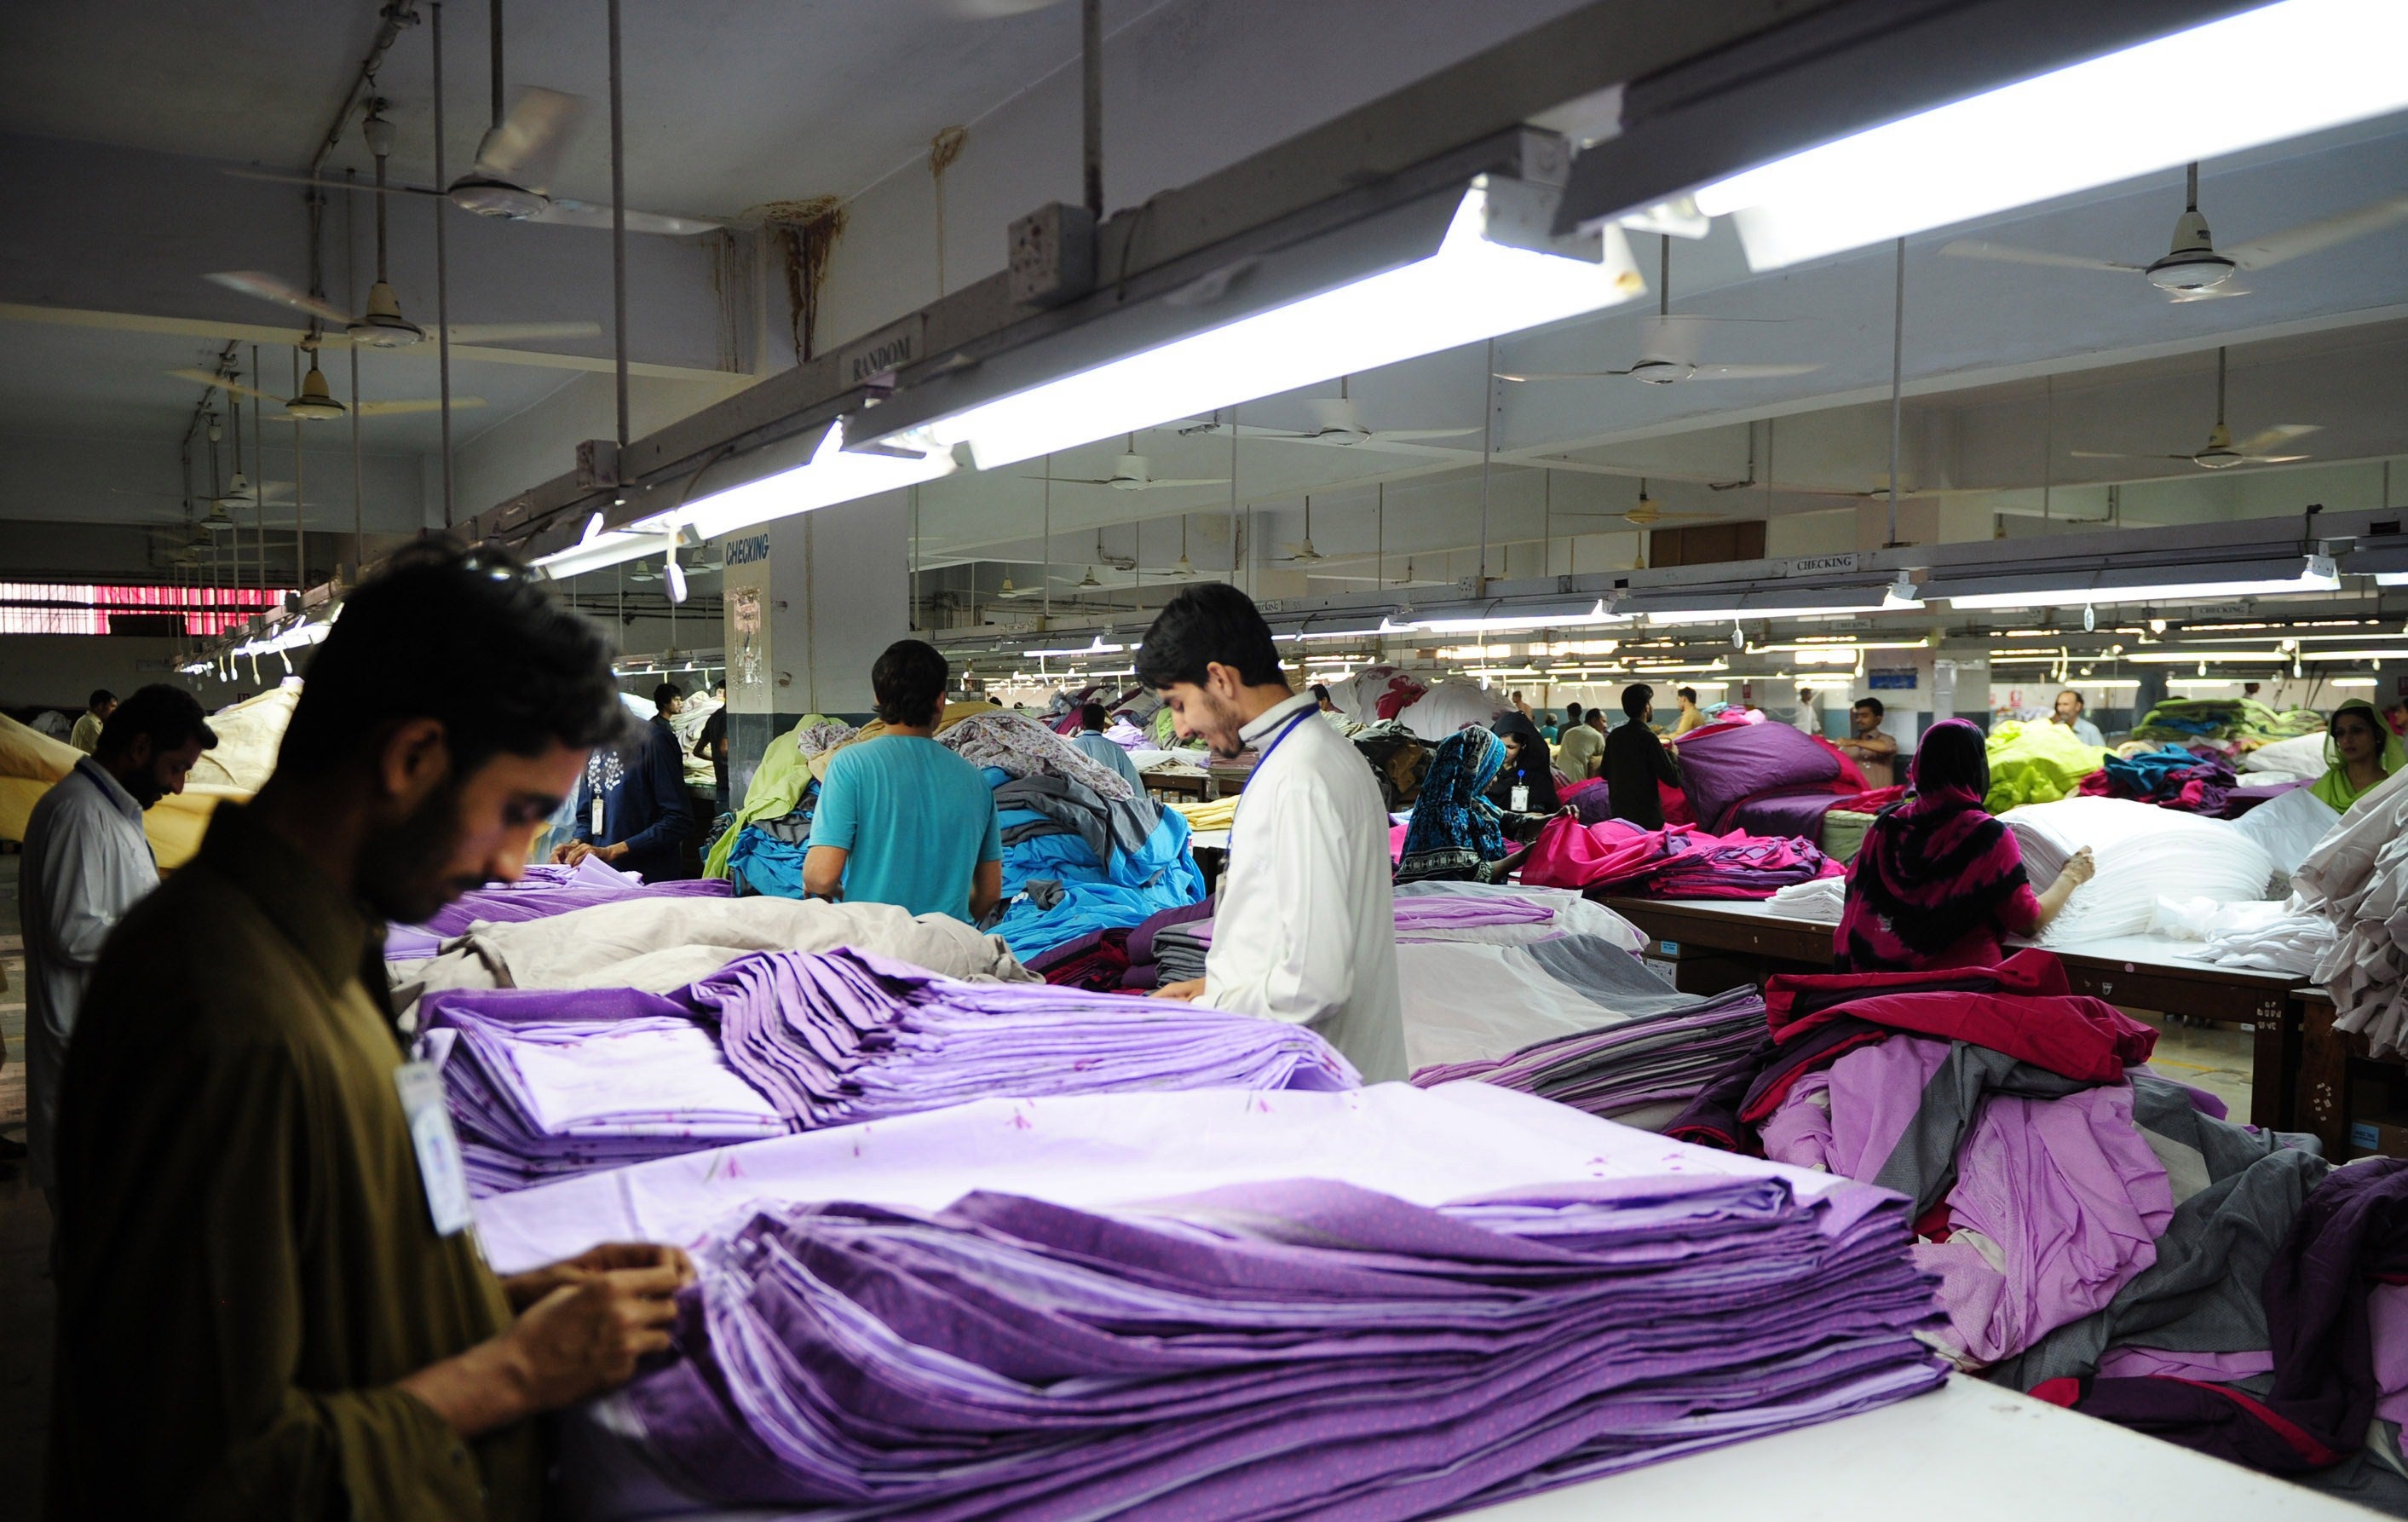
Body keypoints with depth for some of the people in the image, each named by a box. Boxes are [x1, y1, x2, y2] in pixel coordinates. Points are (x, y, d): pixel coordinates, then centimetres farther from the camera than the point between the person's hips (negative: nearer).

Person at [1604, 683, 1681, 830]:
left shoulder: (1614, 736, 4)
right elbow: (1673, 779, -14)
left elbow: (1605, 774, 15)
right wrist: (1672, 755, 3)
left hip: (1618, 813, 7)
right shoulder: (1648, 738, -15)